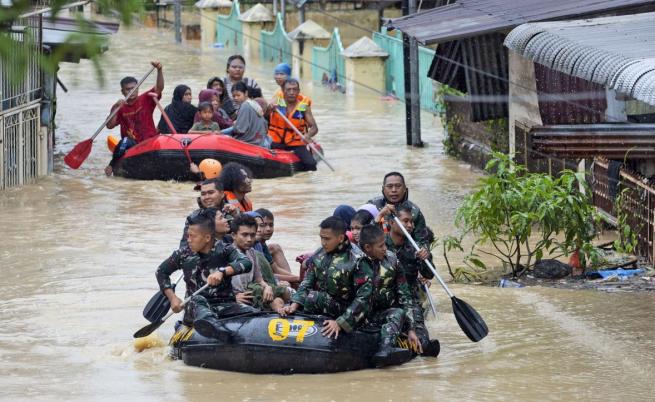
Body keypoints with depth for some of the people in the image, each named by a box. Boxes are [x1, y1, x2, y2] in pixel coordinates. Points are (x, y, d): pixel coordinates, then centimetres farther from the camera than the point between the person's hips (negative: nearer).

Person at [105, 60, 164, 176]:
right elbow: (110, 125, -2)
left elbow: (159, 88, -11)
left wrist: (159, 70, -27)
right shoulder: (121, 108, 8)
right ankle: (112, 166, -15)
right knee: (125, 141, -33)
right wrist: (114, 109, -15)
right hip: (132, 144, 0)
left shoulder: (145, 99, 4)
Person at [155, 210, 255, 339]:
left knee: (252, 313, -24)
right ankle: (209, 323, -70)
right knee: (197, 300, -38)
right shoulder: (184, 255, 6)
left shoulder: (224, 250, 1)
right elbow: (161, 272, 21)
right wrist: (172, 298, 7)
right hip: (195, 308, -3)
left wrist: (222, 271, -32)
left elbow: (247, 263, -16)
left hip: (225, 305, 3)